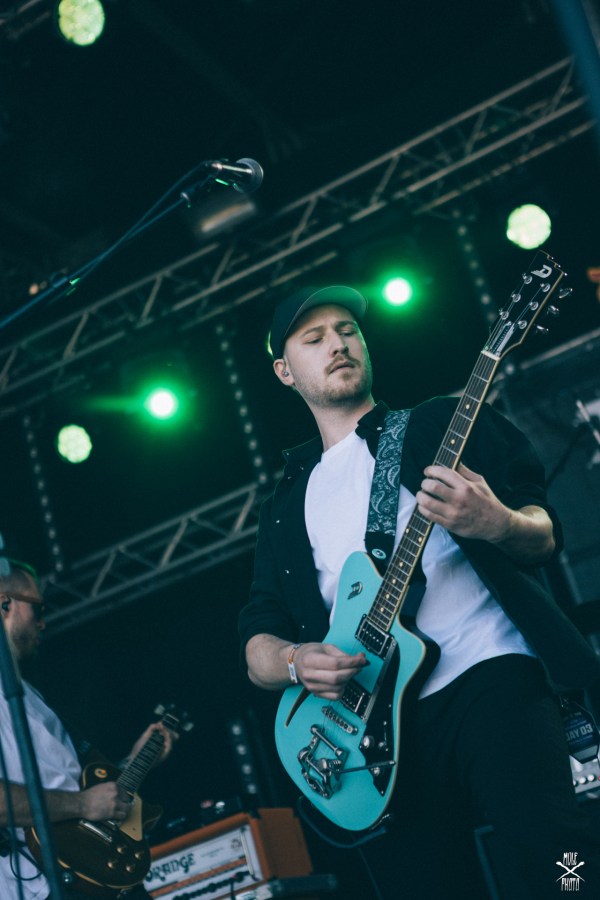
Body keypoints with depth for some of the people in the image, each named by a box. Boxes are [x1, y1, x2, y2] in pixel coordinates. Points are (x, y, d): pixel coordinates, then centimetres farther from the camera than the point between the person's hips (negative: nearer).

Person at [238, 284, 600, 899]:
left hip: (490, 677, -3)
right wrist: (295, 661, -7)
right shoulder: (285, 507, 23)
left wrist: (498, 523, -17)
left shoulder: (440, 425, 15)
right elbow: (257, 643, 18)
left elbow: (544, 537, 7)